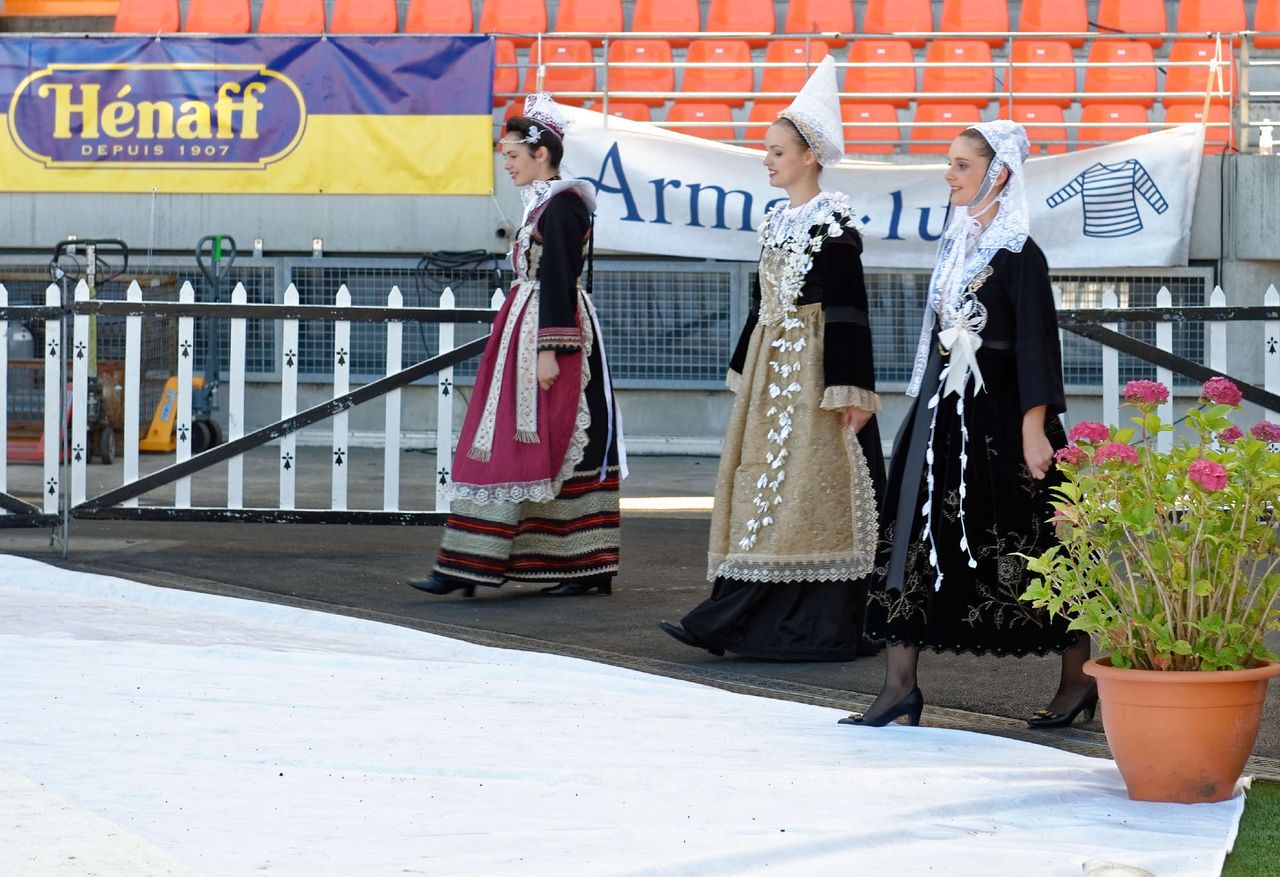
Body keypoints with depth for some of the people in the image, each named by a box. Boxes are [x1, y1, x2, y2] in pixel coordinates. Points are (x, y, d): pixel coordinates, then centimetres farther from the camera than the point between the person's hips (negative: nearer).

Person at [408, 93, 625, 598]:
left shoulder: (561, 205, -14)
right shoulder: (545, 204, 16)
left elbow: (558, 281, -20)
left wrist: (549, 350, -23)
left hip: (550, 331, -10)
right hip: (526, 333, 10)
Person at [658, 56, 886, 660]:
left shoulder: (834, 221, -11)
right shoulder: (777, 220, 14)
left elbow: (848, 309, -15)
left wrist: (850, 389, -19)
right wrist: (746, 371, 20)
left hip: (814, 367, -9)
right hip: (772, 367, 9)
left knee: (806, 488, -7)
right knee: (761, 483, 7)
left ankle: (816, 628, -2)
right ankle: (737, 618, 8)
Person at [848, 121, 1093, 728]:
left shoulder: (1018, 253, -11)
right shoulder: (956, 242, 11)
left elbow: (1036, 343, -15)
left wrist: (1034, 429, -20)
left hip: (998, 416, -8)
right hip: (944, 413, 8)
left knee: (1029, 542, 0)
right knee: (915, 532, 2)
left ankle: (1078, 679, 13)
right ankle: (900, 685, 3)